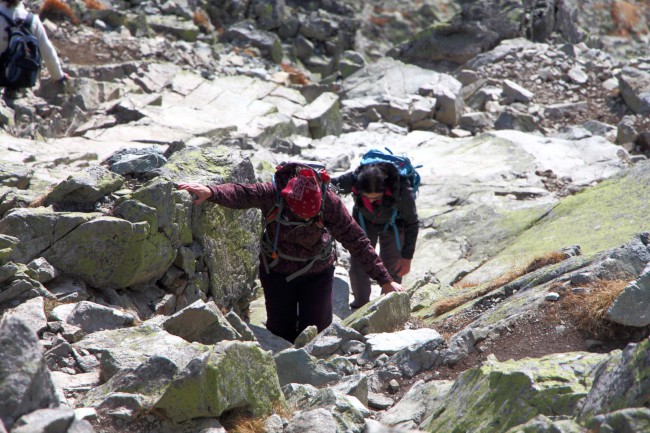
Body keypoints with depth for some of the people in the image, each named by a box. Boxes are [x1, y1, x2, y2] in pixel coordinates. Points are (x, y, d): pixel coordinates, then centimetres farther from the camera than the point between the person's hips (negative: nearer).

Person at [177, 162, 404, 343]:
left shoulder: (329, 202, -23)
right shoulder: (272, 194, -25)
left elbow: (356, 240, -18)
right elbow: (241, 193, -41)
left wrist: (385, 280, -17)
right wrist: (210, 191, -63)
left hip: (317, 273, 0)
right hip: (277, 271, 0)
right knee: (280, 332, 6)